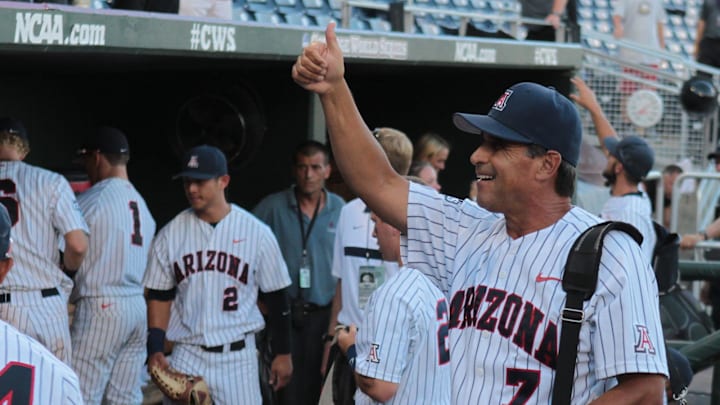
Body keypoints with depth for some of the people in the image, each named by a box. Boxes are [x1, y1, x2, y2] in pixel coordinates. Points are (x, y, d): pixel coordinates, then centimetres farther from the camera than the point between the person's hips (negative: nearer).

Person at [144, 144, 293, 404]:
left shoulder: (256, 232, -2)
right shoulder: (170, 235, 3)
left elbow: (276, 295, 4)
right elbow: (159, 296, 8)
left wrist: (282, 353, 4)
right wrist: (155, 349, -4)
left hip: (237, 356, -1)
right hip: (187, 355, 2)